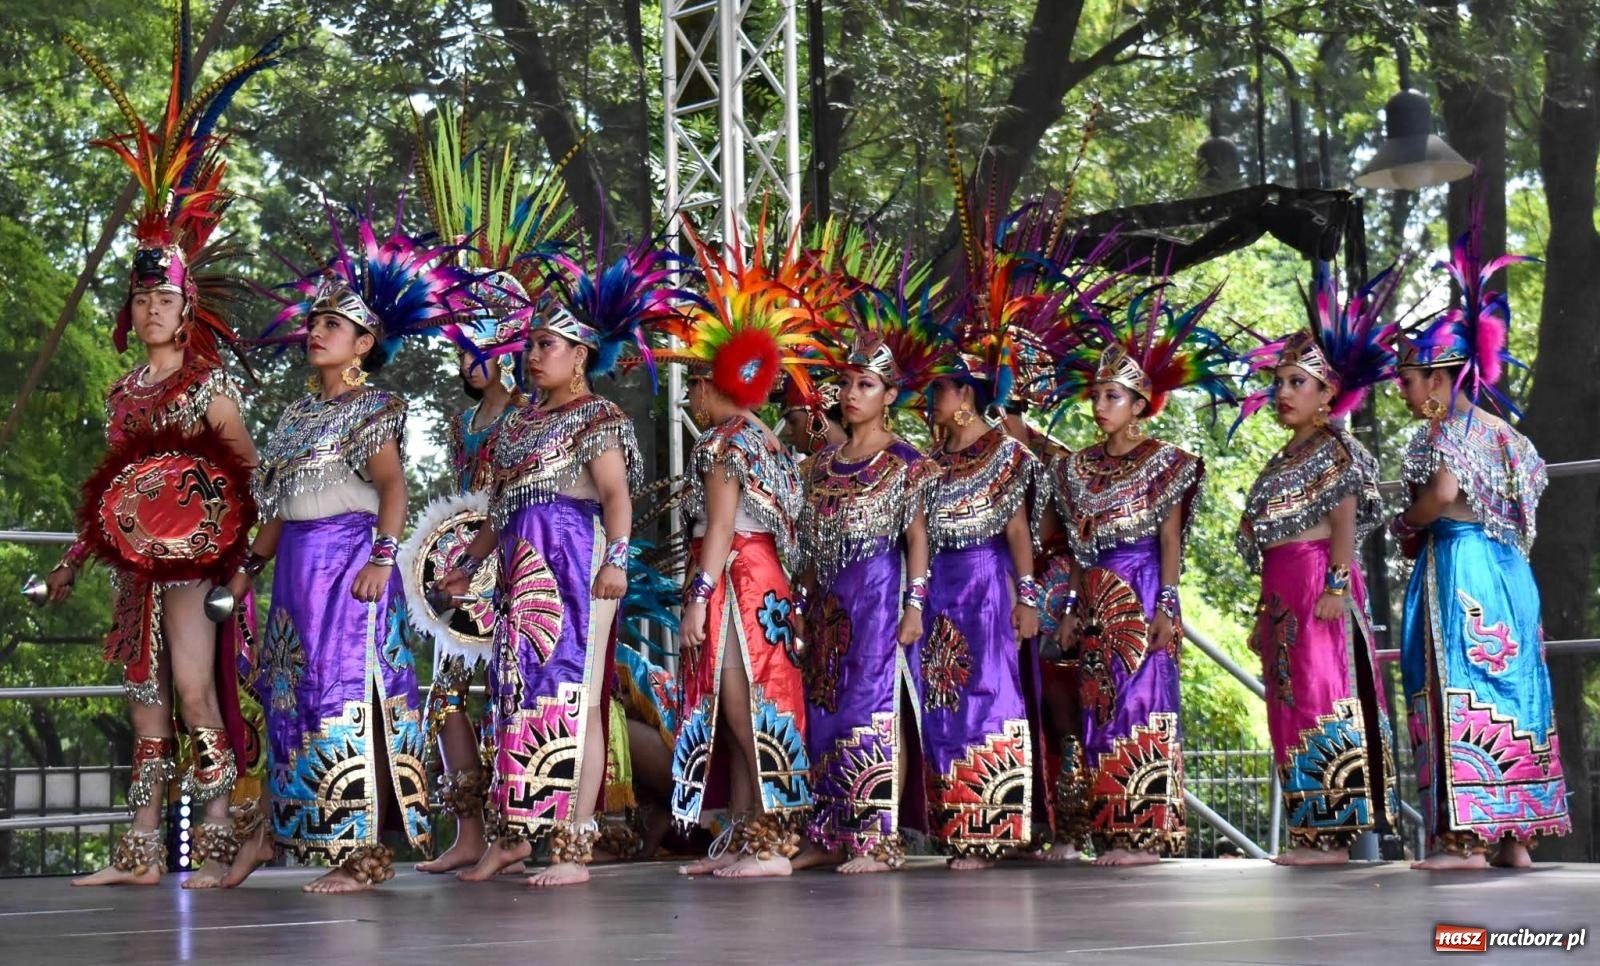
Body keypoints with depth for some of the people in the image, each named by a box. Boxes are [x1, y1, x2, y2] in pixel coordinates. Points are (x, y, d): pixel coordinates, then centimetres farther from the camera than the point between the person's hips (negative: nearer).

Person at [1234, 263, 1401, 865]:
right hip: (1282, 591, 9)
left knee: (1322, 699, -11)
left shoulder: (1336, 449, -2)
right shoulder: (1283, 459, 22)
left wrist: (1336, 585, -22)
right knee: (1291, 704, 7)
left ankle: (1333, 835, -11)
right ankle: (1313, 832, 9)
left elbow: (1344, 520, -12)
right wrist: (1265, 611, 20)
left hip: (1319, 582, -9)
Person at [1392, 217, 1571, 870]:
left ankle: (1467, 837, -13)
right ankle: (1517, 835, 9)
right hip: (1507, 566, 9)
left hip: (1456, 562, -9)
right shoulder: (1503, 431, 18)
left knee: (1461, 687, -9)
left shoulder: (1446, 428, -7)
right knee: (1512, 687, 7)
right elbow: (1527, 497, 19)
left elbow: (1442, 494, -22)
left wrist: (1405, 524, -3)